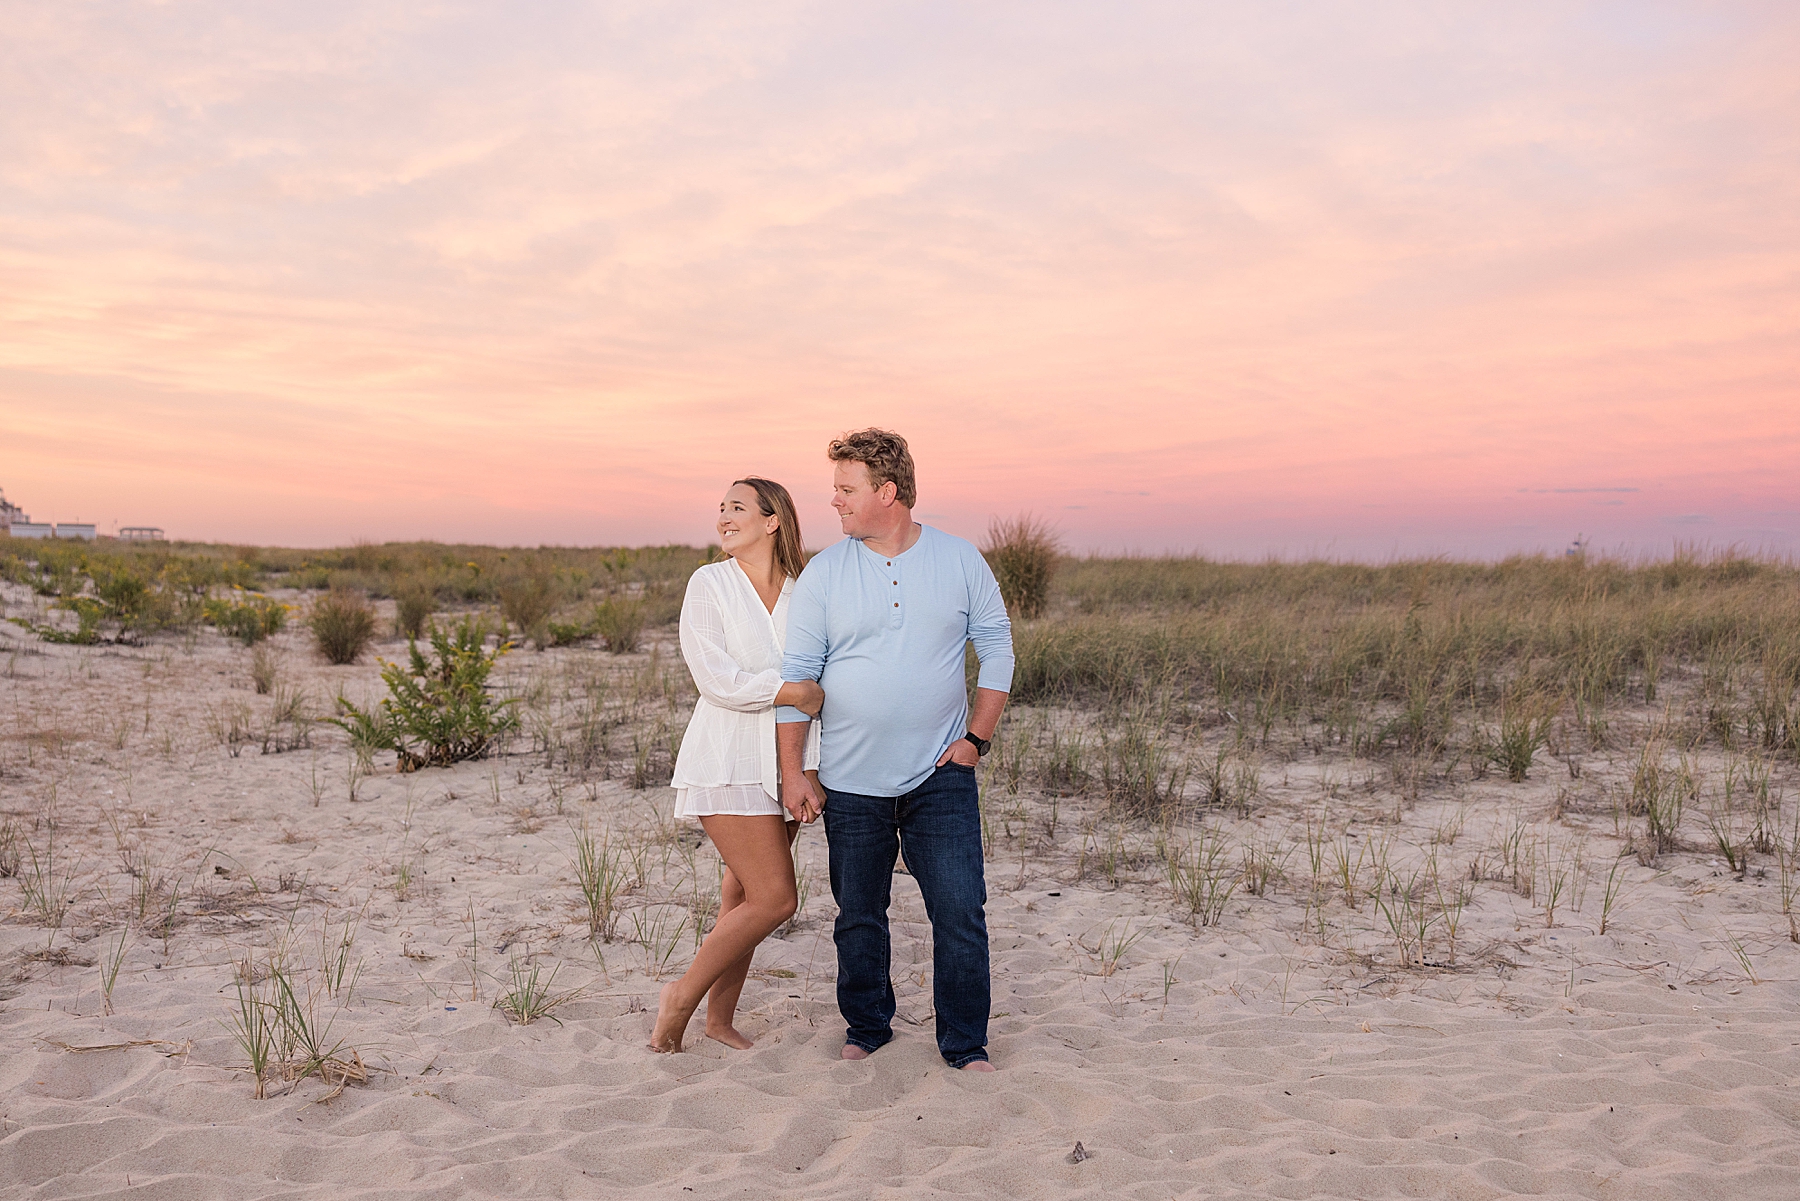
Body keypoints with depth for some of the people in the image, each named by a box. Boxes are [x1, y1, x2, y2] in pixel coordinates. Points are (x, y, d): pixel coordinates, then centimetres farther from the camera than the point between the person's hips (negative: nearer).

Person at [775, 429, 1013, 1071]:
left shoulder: (961, 561, -1)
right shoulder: (823, 572, -2)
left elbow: (996, 647, 6)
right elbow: (795, 674, 0)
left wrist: (977, 736, -1)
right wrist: (792, 771, -3)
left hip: (941, 775, 0)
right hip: (851, 782, 1)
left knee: (960, 910, -3)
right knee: (858, 915, 11)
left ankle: (965, 1044, 12)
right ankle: (867, 1028, 31)